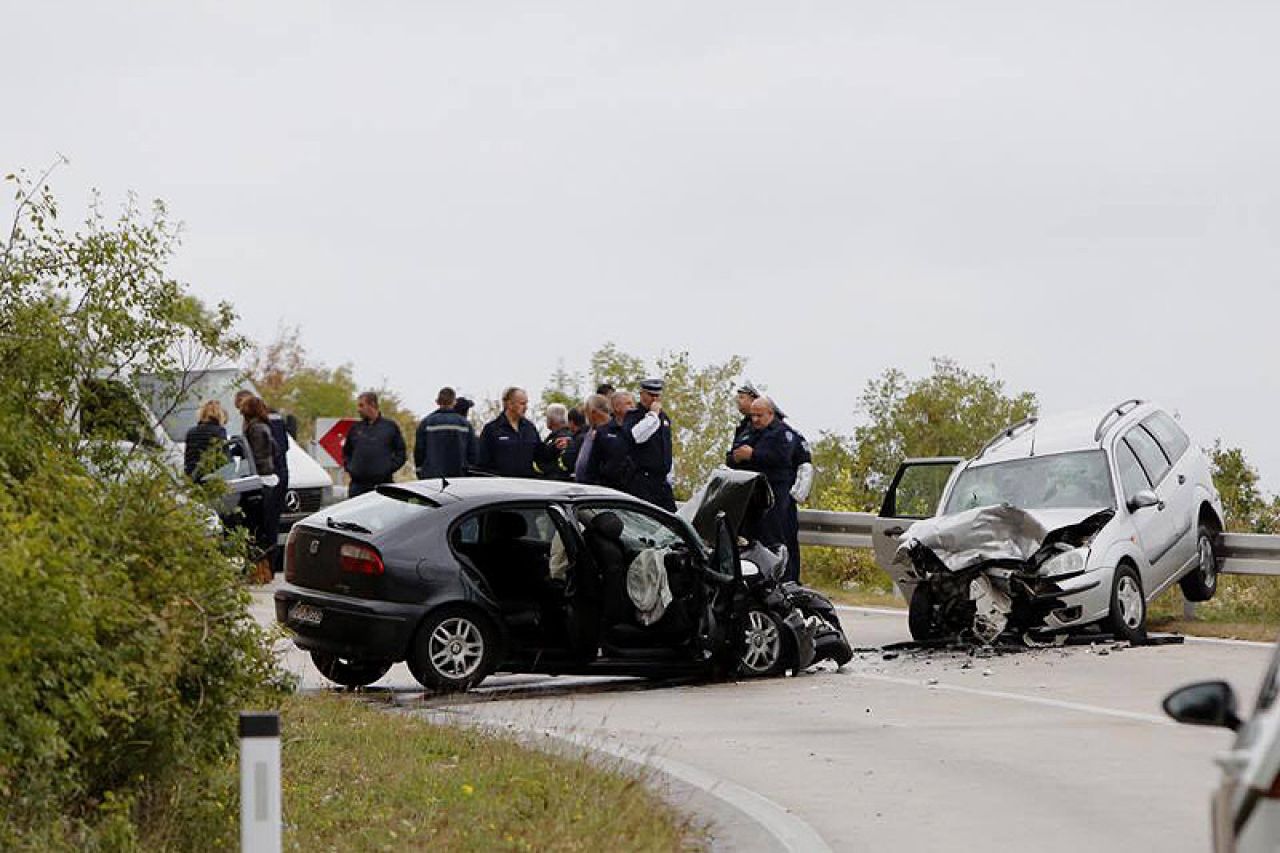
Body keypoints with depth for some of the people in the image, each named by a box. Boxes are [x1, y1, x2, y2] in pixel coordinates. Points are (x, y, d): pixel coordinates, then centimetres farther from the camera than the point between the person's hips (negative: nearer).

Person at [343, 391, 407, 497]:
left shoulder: (390, 426, 6)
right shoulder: (356, 428, 13)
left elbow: (400, 452, 8)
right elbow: (346, 452, 24)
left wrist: (389, 468, -4)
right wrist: (348, 468, 8)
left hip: (382, 483, -2)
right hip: (357, 484, 2)